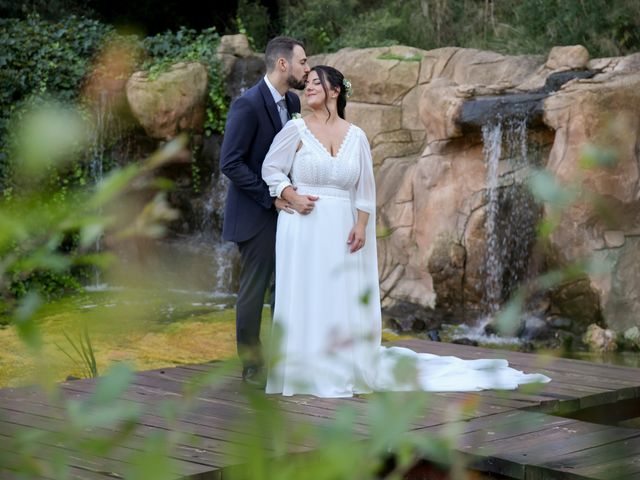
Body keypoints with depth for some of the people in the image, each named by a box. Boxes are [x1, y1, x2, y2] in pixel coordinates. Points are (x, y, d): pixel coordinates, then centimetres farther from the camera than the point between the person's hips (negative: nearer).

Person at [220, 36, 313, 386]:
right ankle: (251, 366, 9)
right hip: (256, 213, -7)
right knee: (254, 289, -1)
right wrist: (270, 197, -18)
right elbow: (230, 163, -19)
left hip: (285, 209, 7)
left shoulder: (294, 102, 8)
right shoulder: (248, 104, -16)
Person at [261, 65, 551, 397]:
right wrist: (292, 197, -11)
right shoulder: (296, 129, 1)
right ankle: (305, 373, 5)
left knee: (341, 300, 4)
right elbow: (271, 169, 3)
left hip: (340, 229, 2)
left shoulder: (355, 136, 6)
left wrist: (360, 226, -2)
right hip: (303, 227, -2)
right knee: (304, 298, -1)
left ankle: (340, 371, 13)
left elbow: (364, 188, 7)